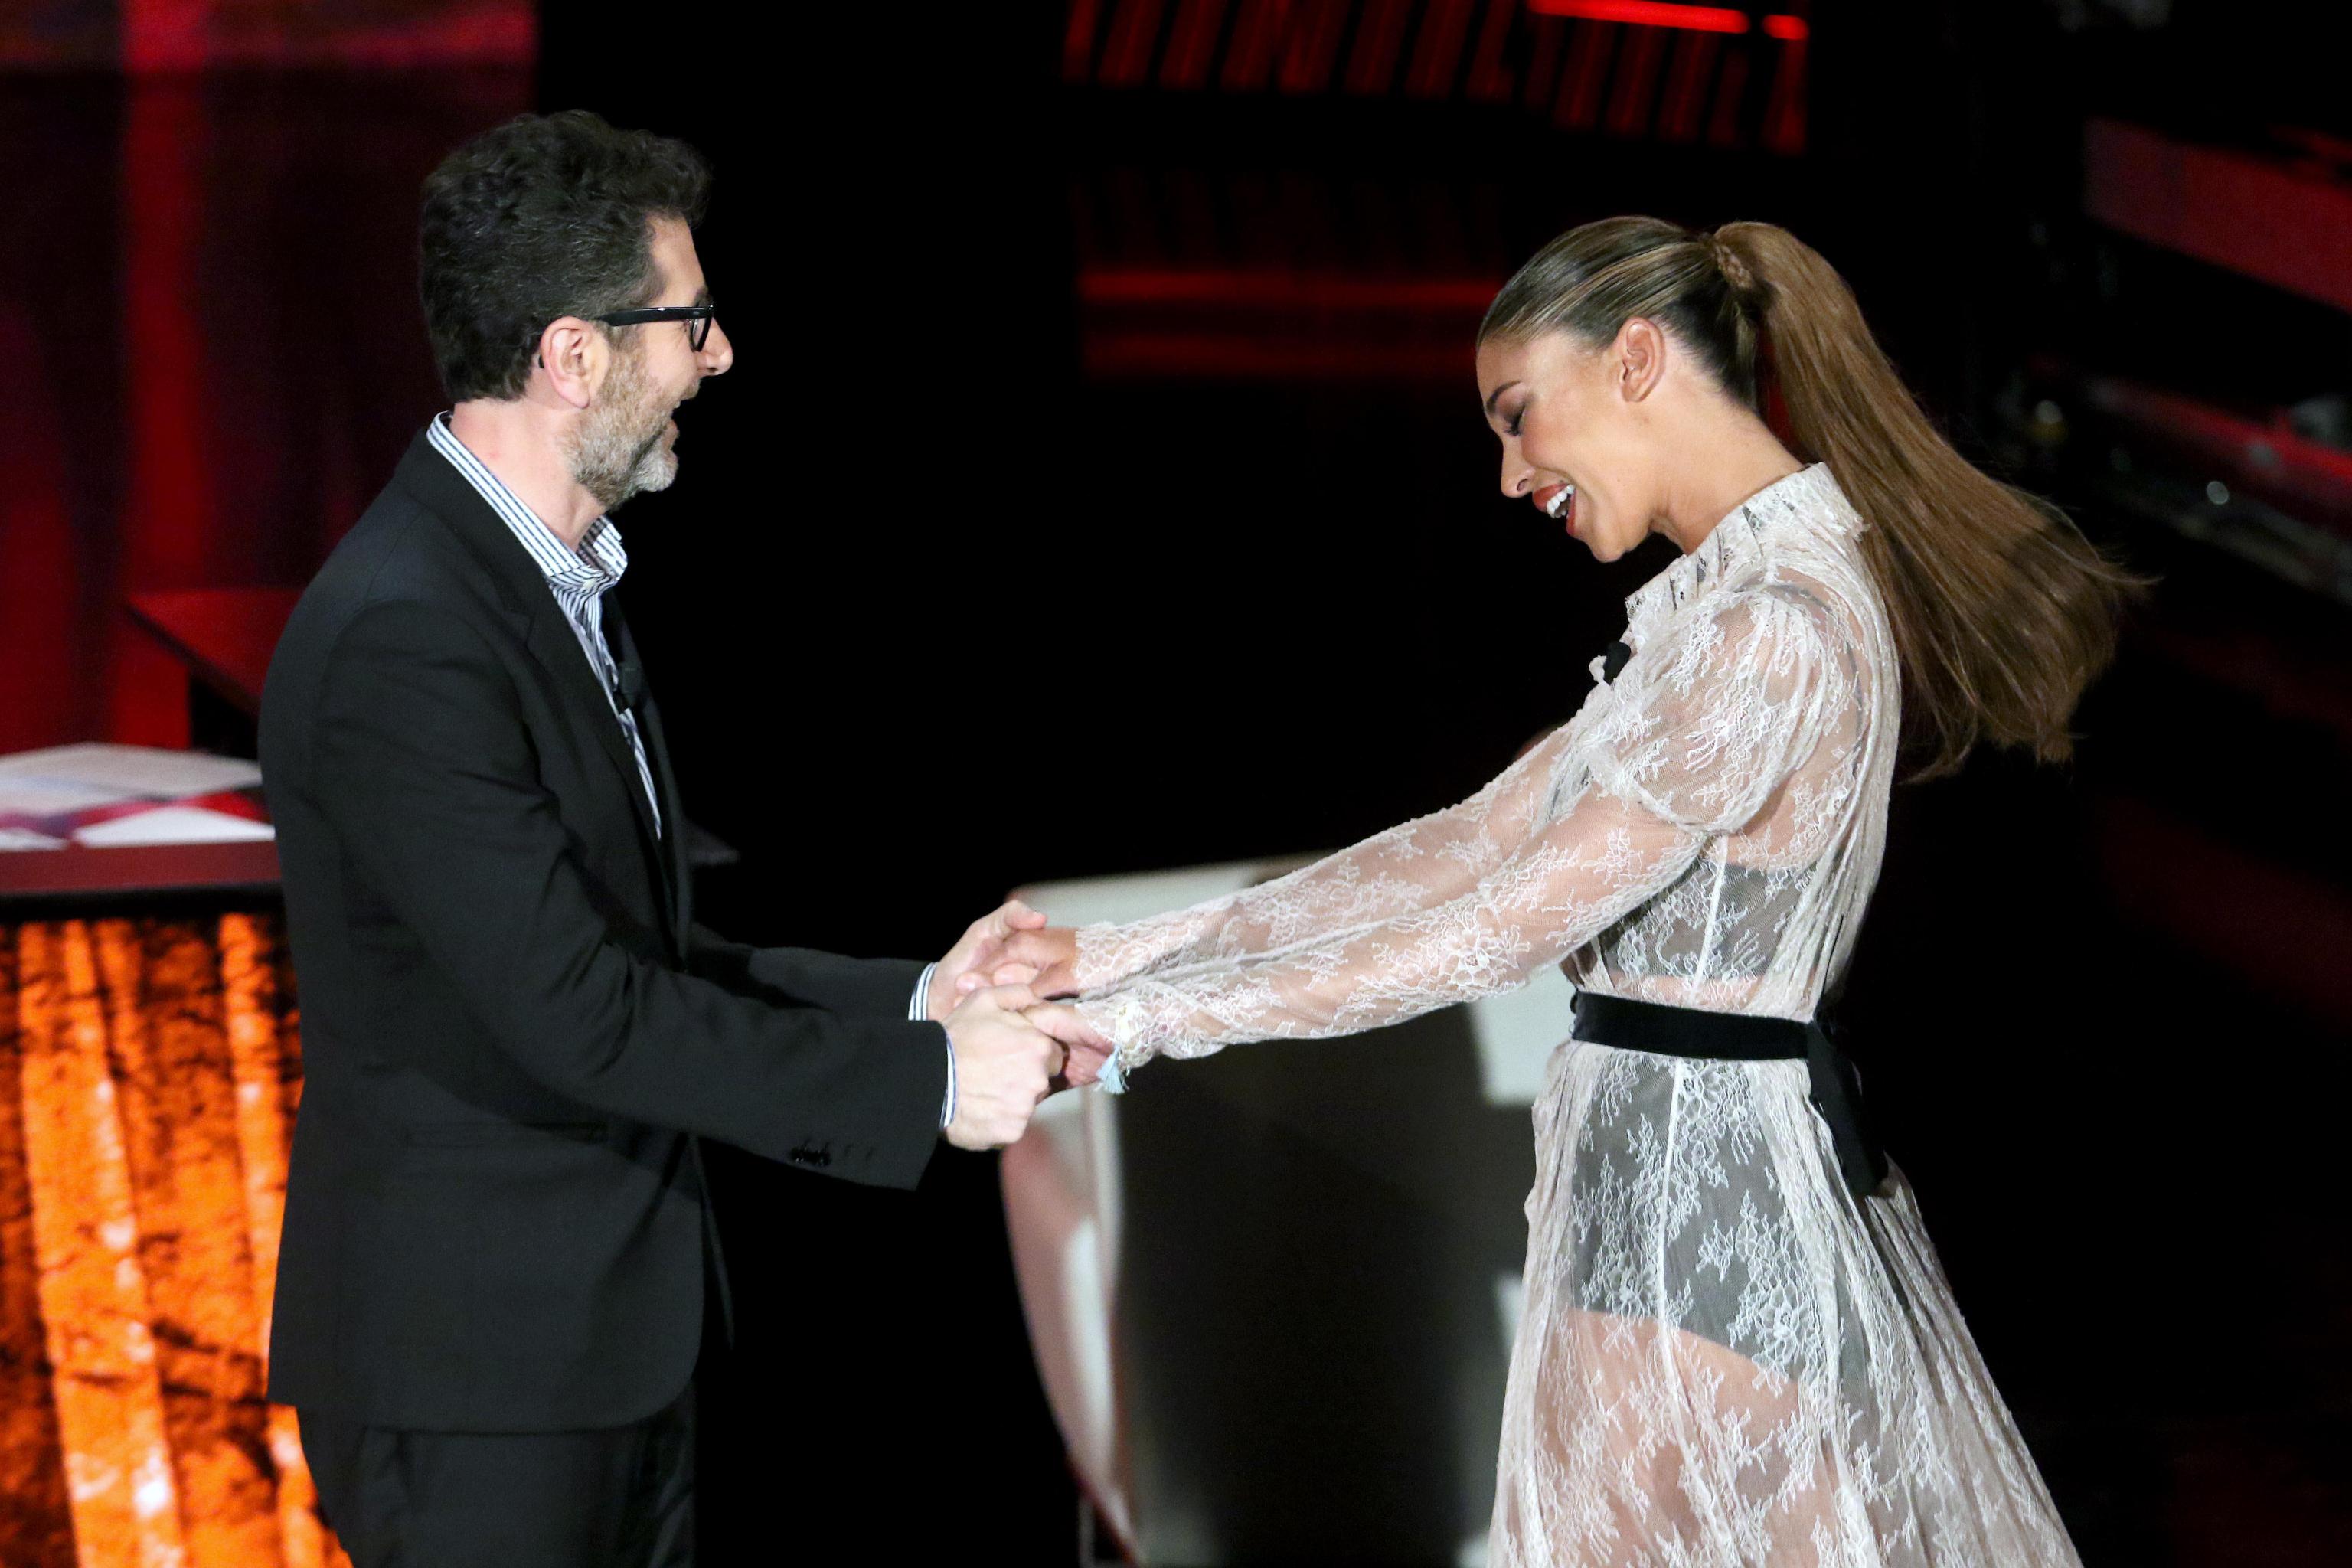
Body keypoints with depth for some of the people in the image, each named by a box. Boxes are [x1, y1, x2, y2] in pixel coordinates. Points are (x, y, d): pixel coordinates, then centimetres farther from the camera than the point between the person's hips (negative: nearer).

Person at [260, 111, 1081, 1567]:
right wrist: (922, 1082, -18)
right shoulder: (401, 639, -21)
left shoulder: (556, 581, 11)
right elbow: (577, 1010, -23)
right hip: (473, 1361, -9)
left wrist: (913, 1000, 4)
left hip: (618, 1330, 9)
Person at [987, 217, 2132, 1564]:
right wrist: (1120, 957, 6)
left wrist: (1154, 1023, -12)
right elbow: (1470, 847, 11)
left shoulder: (1775, 630, -17)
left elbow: (1503, 931, -17)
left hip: (1699, 1200, -9)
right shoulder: (1722, 605, 14)